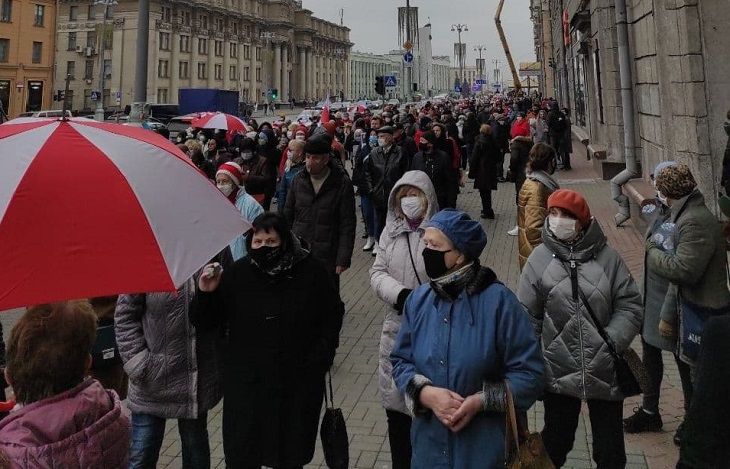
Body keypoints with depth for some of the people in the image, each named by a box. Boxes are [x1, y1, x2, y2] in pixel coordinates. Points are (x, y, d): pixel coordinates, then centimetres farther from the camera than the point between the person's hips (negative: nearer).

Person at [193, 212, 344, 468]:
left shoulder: (311, 271, -6)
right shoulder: (236, 274, -5)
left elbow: (332, 315, 5)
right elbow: (204, 323, -2)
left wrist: (321, 358, -4)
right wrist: (205, 295, -21)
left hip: (299, 383, 0)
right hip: (246, 384, 0)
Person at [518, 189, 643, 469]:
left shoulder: (607, 257, -5)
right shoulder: (540, 259, -5)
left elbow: (630, 306, -2)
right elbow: (528, 317, -2)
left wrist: (612, 341, -16)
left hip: (605, 371, 1)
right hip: (559, 372, 0)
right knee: (556, 440, 17)